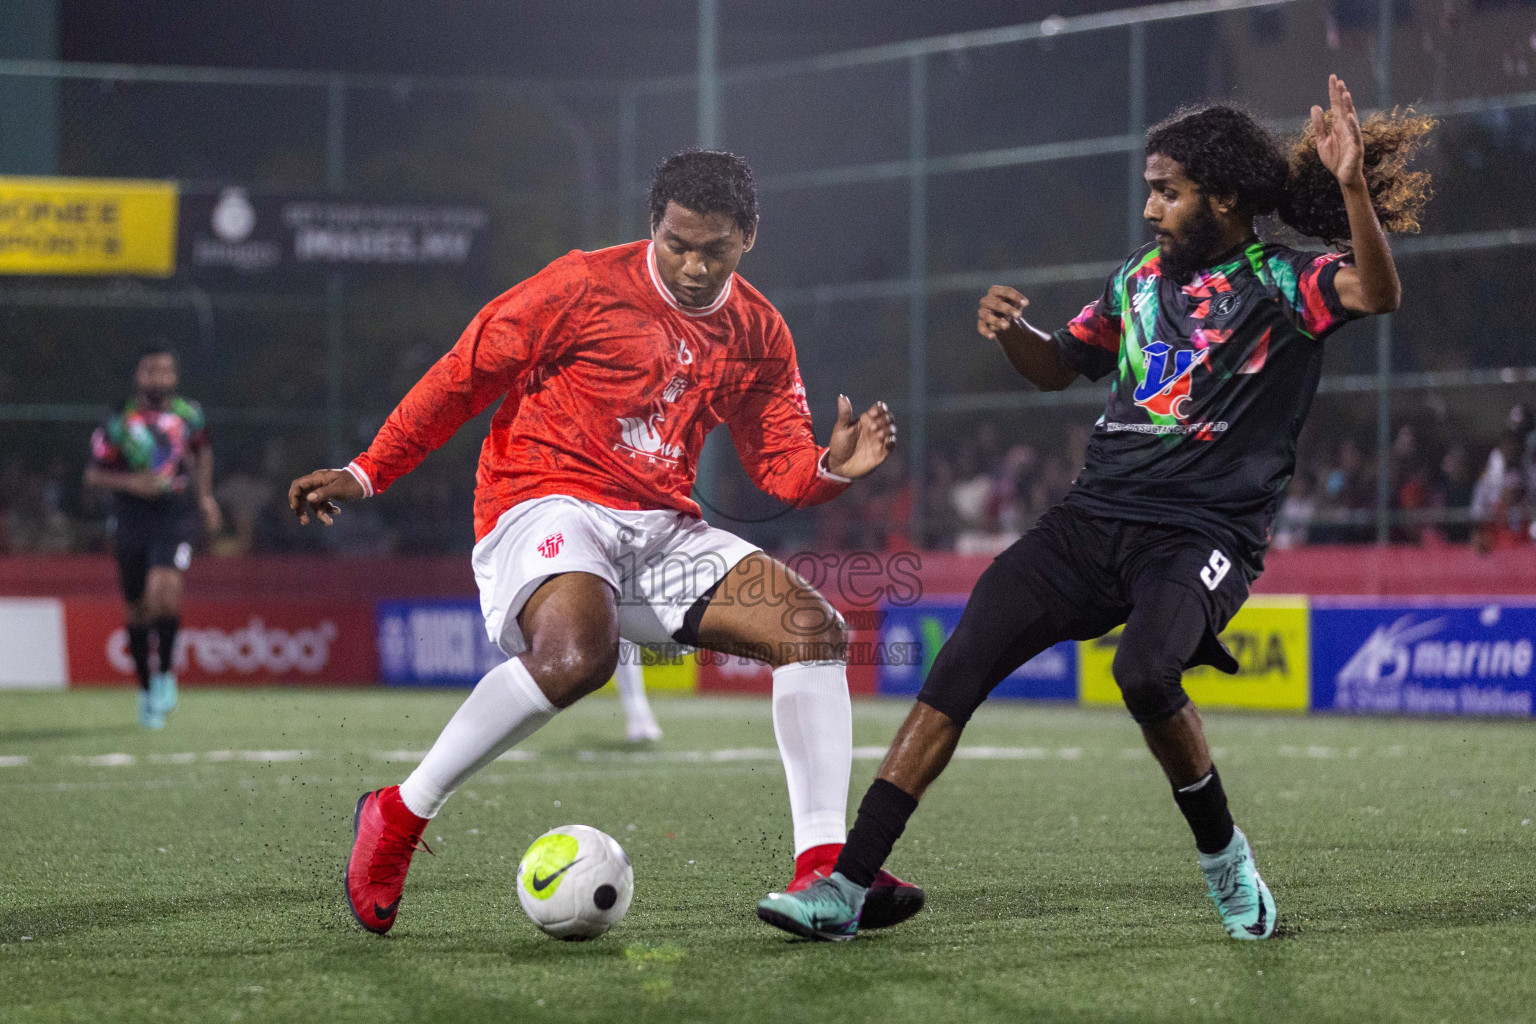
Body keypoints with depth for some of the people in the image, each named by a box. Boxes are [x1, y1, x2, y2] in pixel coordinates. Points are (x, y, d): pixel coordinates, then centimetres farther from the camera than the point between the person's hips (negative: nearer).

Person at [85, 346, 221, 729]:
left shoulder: (189, 415, 1)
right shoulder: (119, 424, -7)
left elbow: (201, 449, 23)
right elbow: (93, 474, -3)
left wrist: (204, 493, 15)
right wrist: (130, 482, -19)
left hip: (176, 518, -1)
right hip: (133, 521, 1)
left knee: (164, 590, -25)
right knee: (137, 609, 8)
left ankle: (166, 671, -6)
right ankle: (146, 690, 26)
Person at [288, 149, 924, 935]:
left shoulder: (757, 333, 11)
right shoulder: (586, 285, -6)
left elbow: (780, 465, 15)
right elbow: (466, 375, -1)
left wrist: (834, 466, -8)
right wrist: (367, 472, -2)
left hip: (661, 531, 6)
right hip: (548, 508, -6)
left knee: (815, 629, -10)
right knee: (578, 652, -37)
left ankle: (822, 870, -10)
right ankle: (398, 817, -20)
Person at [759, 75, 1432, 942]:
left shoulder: (1281, 283, 0)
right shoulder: (1141, 279, 18)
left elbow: (1378, 293, -20)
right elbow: (1059, 367, 30)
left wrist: (1352, 185, -34)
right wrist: (1011, 329, 8)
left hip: (1205, 536, -6)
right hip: (1096, 515, 6)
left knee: (1145, 672, -33)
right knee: (961, 664, -10)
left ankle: (1223, 853, -4)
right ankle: (847, 886, -10)